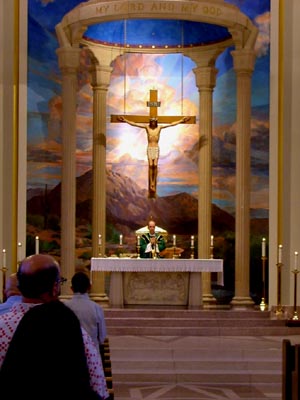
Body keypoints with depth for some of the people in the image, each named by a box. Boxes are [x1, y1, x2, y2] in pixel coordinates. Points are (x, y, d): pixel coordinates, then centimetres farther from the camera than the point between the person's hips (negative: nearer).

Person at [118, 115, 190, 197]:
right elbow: (134, 124, 0)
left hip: (156, 148, 1)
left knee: (155, 165, -9)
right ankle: (151, 183, -8)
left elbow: (172, 124, 3)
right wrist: (125, 120, -3)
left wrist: (181, 120, 1)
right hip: (149, 148, -1)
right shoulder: (147, 127, 0)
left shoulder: (159, 127, 2)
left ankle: (154, 182, -4)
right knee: (150, 165, -10)